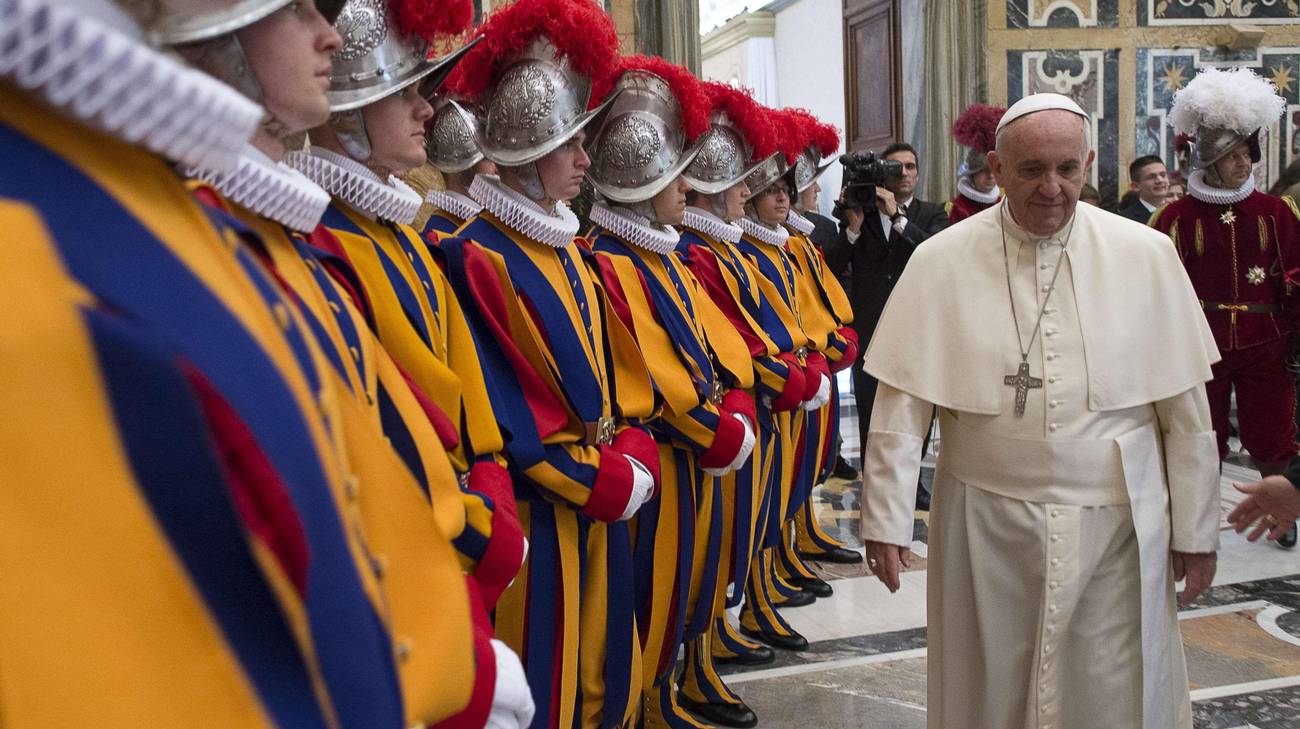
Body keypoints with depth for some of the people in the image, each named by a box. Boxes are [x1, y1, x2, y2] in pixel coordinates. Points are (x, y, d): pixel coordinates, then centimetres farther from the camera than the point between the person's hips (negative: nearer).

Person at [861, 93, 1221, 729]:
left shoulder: (1146, 256, -2)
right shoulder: (941, 261, -5)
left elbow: (1186, 409, 2)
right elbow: (901, 402, -5)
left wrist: (1196, 531, 4)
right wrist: (886, 522, -6)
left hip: (1117, 525, 1)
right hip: (985, 524, 0)